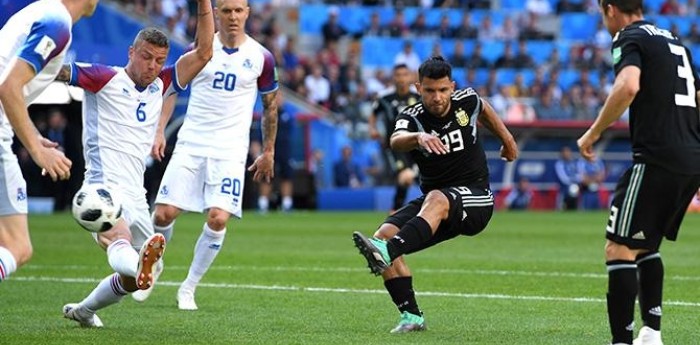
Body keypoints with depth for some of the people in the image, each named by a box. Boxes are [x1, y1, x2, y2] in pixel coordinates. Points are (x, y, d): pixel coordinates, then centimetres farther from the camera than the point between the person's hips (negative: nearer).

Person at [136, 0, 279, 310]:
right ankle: (153, 266, 24)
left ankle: (189, 287, 2)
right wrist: (159, 131, 2)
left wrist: (268, 152, 15)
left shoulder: (261, 57, 1)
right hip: (190, 144, 1)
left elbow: (270, 105, 13)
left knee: (218, 218, -16)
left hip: (230, 150, -1)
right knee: (164, 213, -7)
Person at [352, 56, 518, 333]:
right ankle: (412, 316, -14)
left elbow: (485, 110, 24)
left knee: (437, 199, -38)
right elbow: (396, 141, -34)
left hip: (475, 199, -3)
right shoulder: (412, 117, -9)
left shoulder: (467, 101, -3)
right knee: (385, 234, -19)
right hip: (432, 200, 3)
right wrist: (418, 137, -56)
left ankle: (387, 252, -62)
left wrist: (507, 139, 35)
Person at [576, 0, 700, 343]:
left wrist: (593, 133, -14)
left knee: (619, 249, -8)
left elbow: (628, 86, -22)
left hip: (657, 158, -9)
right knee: (646, 247, 22)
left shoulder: (629, 38, -3)